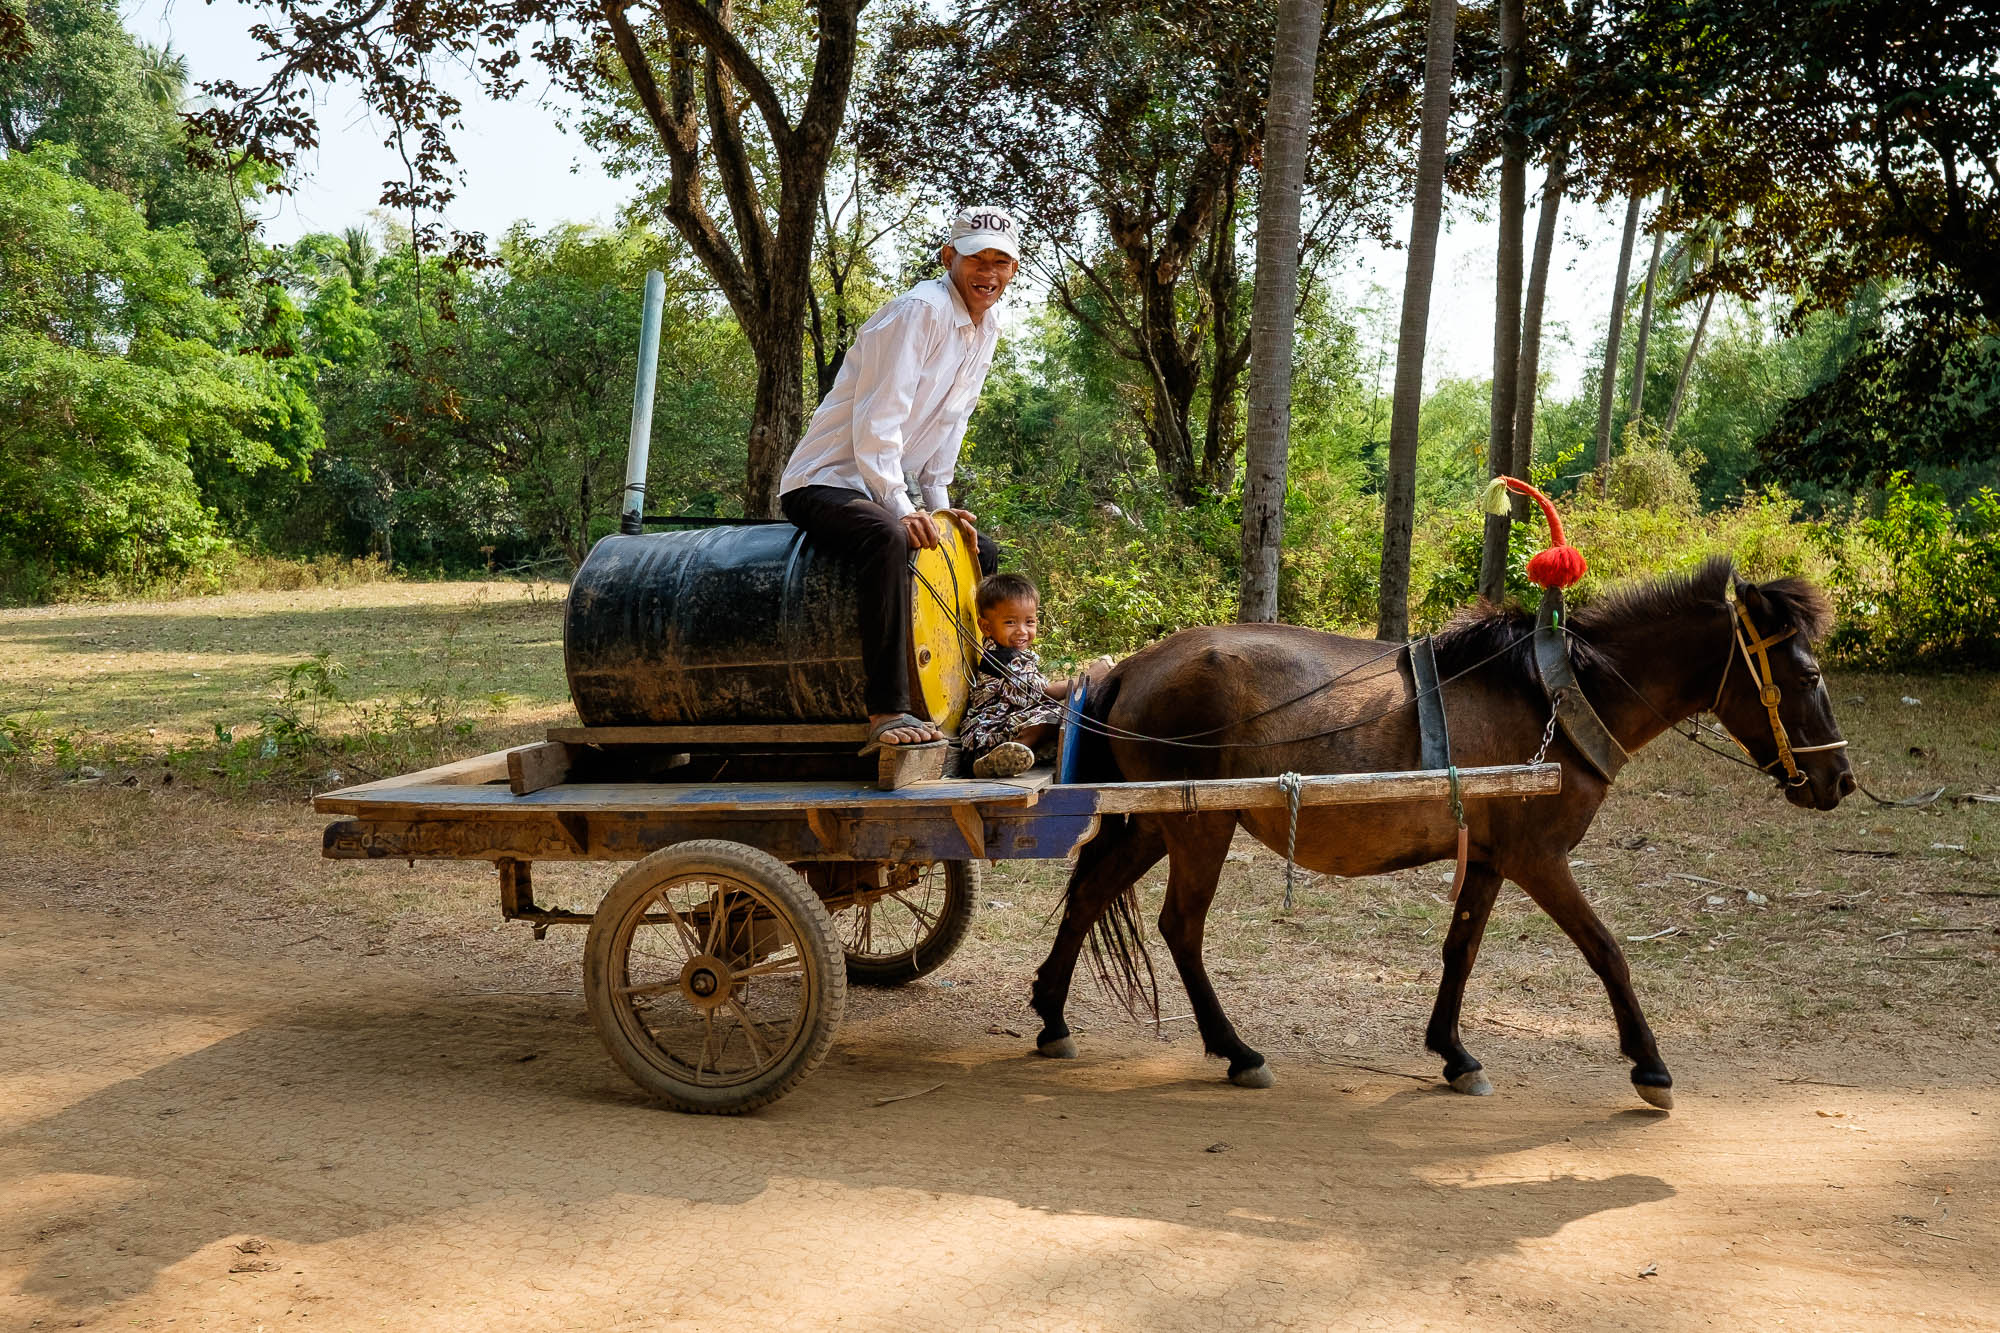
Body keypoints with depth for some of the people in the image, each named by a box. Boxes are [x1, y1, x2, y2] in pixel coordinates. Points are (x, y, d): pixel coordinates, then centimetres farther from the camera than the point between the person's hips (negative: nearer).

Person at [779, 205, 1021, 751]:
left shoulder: (987, 326, 10)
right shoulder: (919, 311, -18)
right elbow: (877, 422, -24)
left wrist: (938, 505, 9)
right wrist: (903, 510, -30)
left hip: (884, 491, 10)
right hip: (824, 485, -10)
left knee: (982, 553, 16)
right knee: (888, 539, -38)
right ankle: (887, 712, -42)